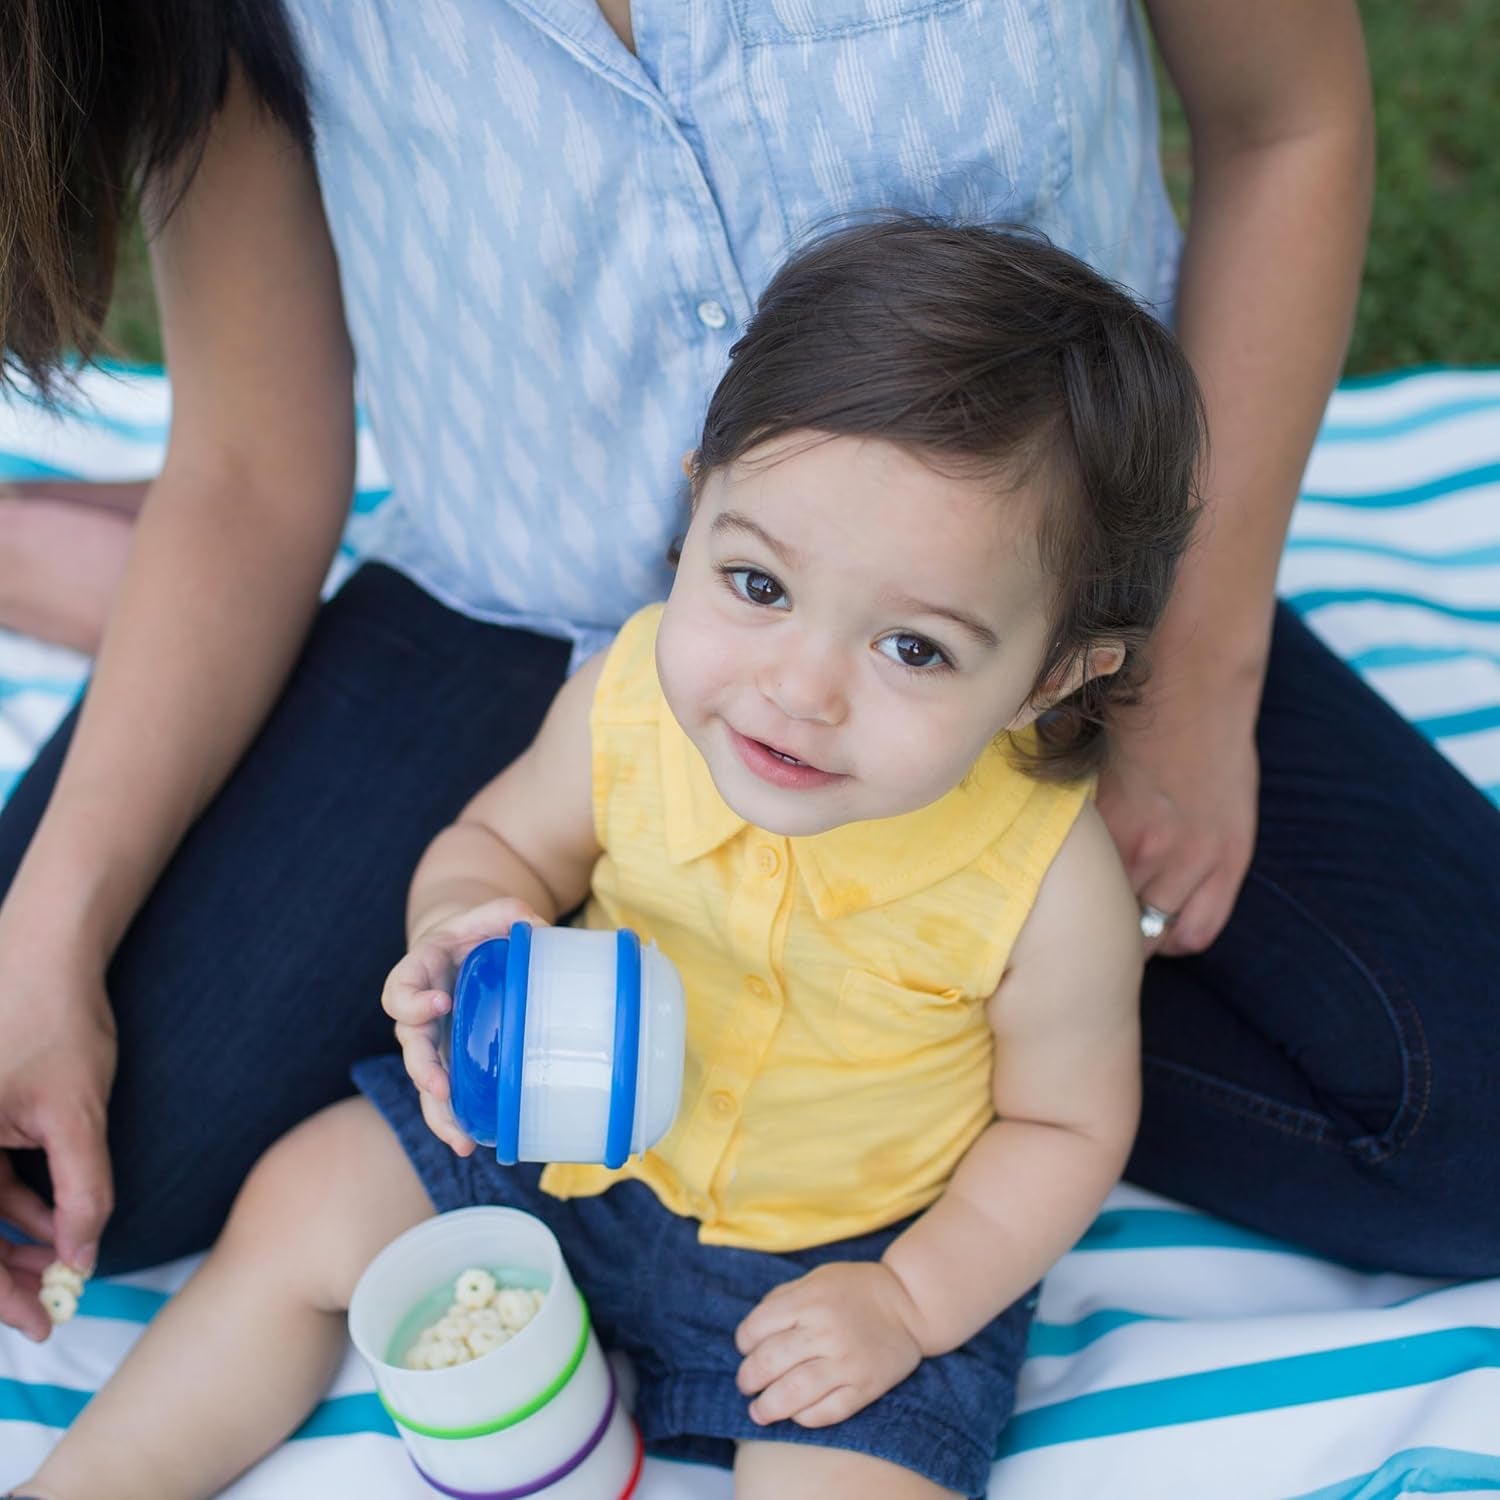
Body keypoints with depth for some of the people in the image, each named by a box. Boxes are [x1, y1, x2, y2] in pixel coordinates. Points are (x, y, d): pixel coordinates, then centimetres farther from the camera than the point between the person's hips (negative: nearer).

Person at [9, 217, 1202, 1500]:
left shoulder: (1047, 887, -29)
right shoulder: (630, 697, -21)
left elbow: (1066, 1123, -11)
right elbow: (500, 839, -2)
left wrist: (912, 1302, -18)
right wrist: (467, 927, -24)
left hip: (852, 1246, -3)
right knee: (300, 1208, 10)